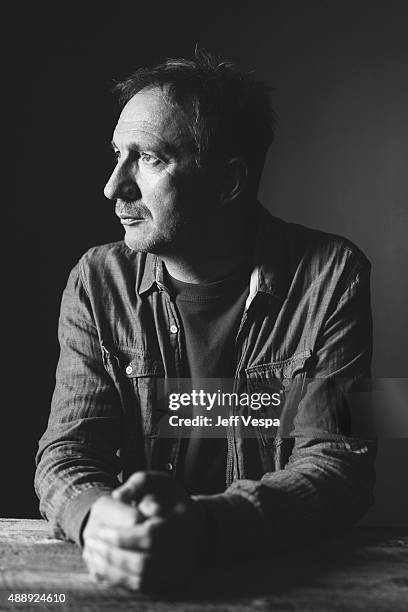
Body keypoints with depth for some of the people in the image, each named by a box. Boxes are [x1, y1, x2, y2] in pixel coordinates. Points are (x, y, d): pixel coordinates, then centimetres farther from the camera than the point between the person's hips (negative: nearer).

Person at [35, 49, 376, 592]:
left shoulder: (330, 276, -6)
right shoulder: (97, 283, 0)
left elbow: (339, 465, -12)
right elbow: (66, 453, -4)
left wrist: (204, 526, -30)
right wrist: (99, 519, -27)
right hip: (133, 574, 2)